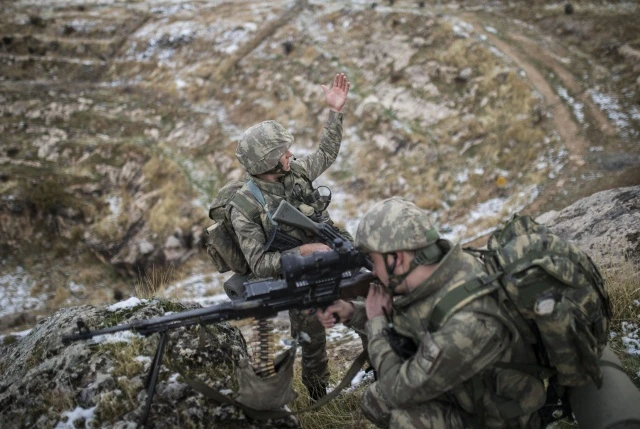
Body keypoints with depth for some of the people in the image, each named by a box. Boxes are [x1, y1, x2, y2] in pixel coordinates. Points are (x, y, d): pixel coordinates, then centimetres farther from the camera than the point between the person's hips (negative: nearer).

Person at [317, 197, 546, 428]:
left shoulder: (468, 323, -38)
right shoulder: (430, 279, -13)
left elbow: (398, 390, -27)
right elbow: (402, 314, 11)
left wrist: (375, 322, -15)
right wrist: (351, 312, -5)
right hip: (461, 393, 8)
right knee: (375, 401, 5)